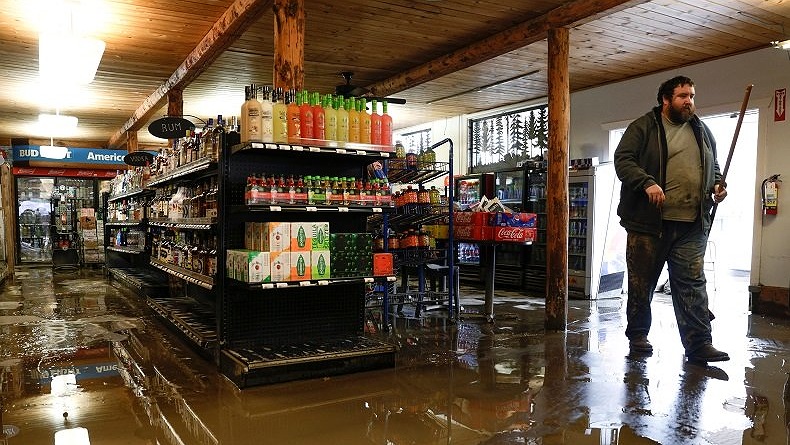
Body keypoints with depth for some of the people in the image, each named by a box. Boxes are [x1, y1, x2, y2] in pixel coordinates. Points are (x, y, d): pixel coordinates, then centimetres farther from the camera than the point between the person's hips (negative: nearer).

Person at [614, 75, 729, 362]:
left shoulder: (701, 131, 20)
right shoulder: (643, 127, 2)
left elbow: (713, 166, 30)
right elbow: (623, 160, -8)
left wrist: (718, 185, 9)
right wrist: (647, 183, -22)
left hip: (692, 225, 4)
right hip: (648, 222, -4)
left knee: (692, 283, 1)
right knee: (641, 282, 5)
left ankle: (699, 344, 4)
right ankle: (637, 335, 20)